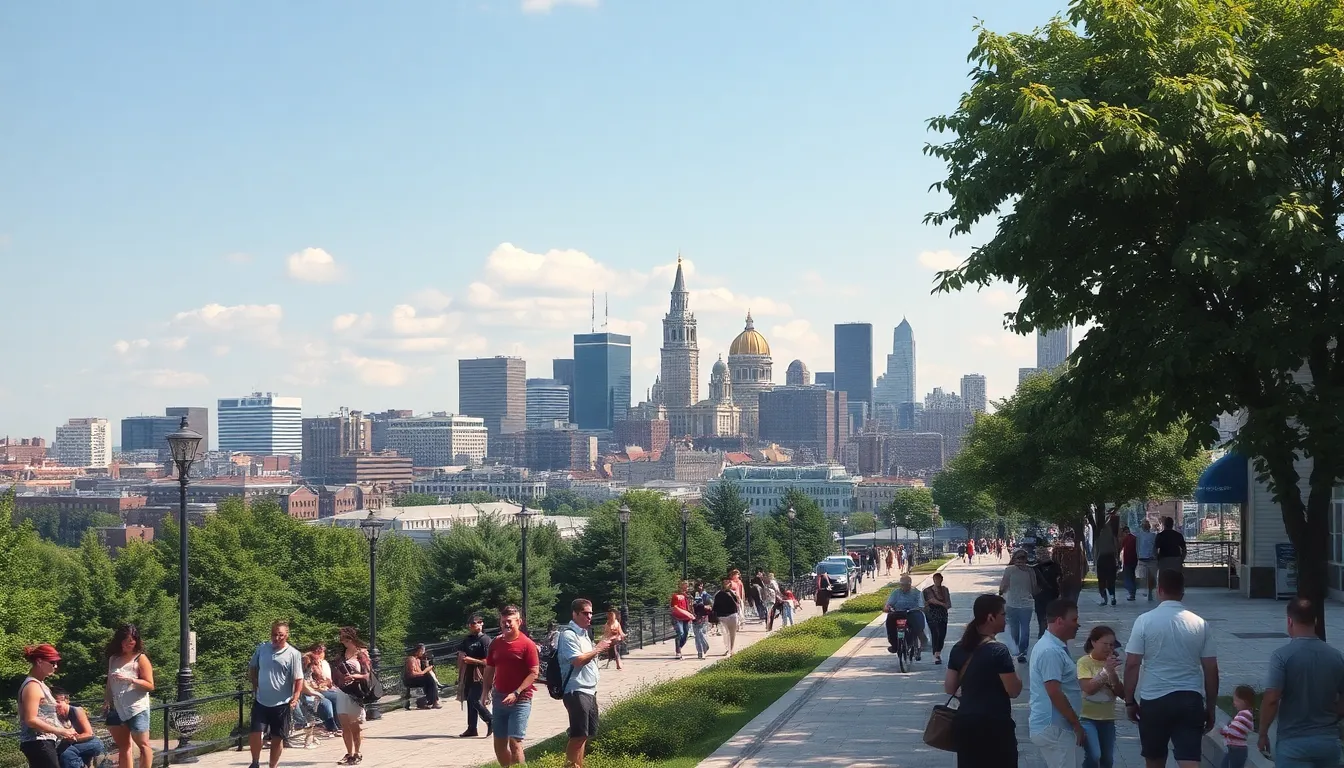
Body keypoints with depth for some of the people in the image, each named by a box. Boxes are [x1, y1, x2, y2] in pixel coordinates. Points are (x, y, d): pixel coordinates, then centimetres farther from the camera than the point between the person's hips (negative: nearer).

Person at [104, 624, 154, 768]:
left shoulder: (140, 659, -5)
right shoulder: (113, 659, 10)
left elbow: (150, 686, -10)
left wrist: (131, 679, -21)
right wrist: (106, 701, 11)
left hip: (137, 709, -6)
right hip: (117, 709, 6)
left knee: (143, 745, -6)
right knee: (123, 747, 9)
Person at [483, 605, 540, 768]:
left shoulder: (527, 644, -11)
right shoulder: (495, 643, 7)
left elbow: (534, 673, -13)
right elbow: (489, 669, 16)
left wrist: (516, 693, -20)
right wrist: (486, 691, 4)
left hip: (520, 700, -6)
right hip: (499, 698, 6)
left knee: (515, 742, -12)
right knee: (499, 743, 12)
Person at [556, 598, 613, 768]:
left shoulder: (582, 633, 18)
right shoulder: (568, 635, -12)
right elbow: (577, 660, -22)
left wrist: (601, 647, 13)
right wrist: (597, 649, -13)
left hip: (589, 691, 10)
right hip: (577, 691, -10)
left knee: (586, 734, 14)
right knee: (578, 735, -10)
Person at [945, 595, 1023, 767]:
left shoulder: (959, 648, 5)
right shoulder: (998, 651, -15)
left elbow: (949, 688, 8)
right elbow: (1013, 690, -13)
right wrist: (1014, 674, 6)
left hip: (965, 722, 6)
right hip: (995, 725, -6)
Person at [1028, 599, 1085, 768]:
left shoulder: (1053, 646, 14)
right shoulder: (1051, 651, -19)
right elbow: (1054, 693, -24)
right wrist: (1077, 724, -17)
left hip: (1050, 726, 10)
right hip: (1055, 728, -10)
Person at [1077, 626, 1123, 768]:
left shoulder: (1112, 662, 5)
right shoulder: (1084, 662, -11)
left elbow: (1121, 693, -2)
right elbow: (1088, 688, -23)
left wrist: (1113, 672, -18)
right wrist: (1105, 670, -30)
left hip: (1107, 719, 6)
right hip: (1087, 717, -6)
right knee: (1093, 756, -21)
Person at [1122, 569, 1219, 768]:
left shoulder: (1145, 621, -6)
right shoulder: (1200, 624, 2)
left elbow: (1132, 665, -6)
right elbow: (1211, 669, 4)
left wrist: (1129, 701, 4)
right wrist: (1211, 707, 12)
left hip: (1154, 700, -1)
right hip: (1190, 700, 1)